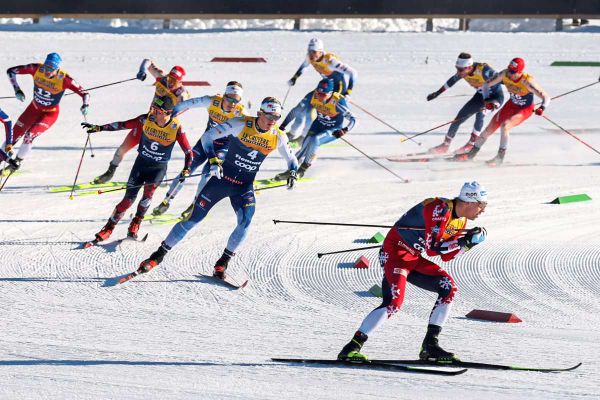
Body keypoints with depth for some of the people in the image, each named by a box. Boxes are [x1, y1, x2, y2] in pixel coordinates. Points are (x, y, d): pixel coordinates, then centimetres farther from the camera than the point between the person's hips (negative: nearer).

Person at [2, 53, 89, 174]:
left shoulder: (64, 79, -29)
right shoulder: (36, 69, -23)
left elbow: (84, 93, -24)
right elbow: (11, 71, -14)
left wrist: (85, 105, -44)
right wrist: (17, 90, -24)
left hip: (50, 113, -3)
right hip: (34, 108, 3)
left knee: (30, 135, -23)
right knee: (13, 135, 5)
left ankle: (17, 161, 0)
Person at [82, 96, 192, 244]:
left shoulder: (176, 128, -18)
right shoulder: (146, 120, -15)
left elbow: (188, 152, -12)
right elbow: (123, 125, -6)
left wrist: (186, 170, -27)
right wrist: (99, 128, -9)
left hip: (159, 168, -1)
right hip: (141, 163, 1)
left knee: (149, 191, -25)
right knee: (129, 198, -3)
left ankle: (135, 226, -8)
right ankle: (108, 228, 11)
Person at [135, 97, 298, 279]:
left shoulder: (278, 137, -6)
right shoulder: (241, 124, -15)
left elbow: (291, 160, 11)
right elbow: (208, 136, -14)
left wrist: (292, 174, -12)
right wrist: (213, 160, -29)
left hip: (244, 187, 2)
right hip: (222, 178, -2)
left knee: (245, 220, -24)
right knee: (194, 218, -2)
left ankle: (222, 263, -6)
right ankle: (158, 256, 9)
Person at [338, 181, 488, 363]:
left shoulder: (460, 220, 7)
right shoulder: (440, 210, -22)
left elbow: (446, 256, 12)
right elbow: (432, 249, -26)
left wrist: (467, 243, -2)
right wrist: (464, 240, -20)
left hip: (414, 259, 9)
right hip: (394, 252, -9)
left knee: (448, 288, 1)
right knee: (394, 301, -25)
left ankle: (430, 345, 4)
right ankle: (353, 347, -24)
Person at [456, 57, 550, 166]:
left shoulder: (527, 82, -34)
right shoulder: (505, 74, -22)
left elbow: (546, 97, -29)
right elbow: (487, 85, -9)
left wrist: (542, 108, -49)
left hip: (526, 109, -5)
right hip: (511, 105, 5)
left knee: (505, 125, -29)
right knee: (490, 128, 6)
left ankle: (500, 157, -17)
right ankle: (471, 153, 25)